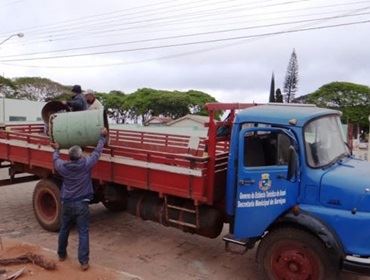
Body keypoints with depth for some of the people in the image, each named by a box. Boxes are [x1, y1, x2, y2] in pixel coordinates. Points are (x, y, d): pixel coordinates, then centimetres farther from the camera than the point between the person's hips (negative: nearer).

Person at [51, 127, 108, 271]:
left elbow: (56, 159, 20)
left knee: (64, 230, 21)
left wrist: (56, 149, 39)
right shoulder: (86, 164, -13)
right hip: (81, 204, -3)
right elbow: (97, 151, 0)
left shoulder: (63, 167, -4)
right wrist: (102, 136, 14)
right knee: (83, 233, 0)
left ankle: (61, 255, 39)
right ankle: (84, 261, 0)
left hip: (67, 204, 4)